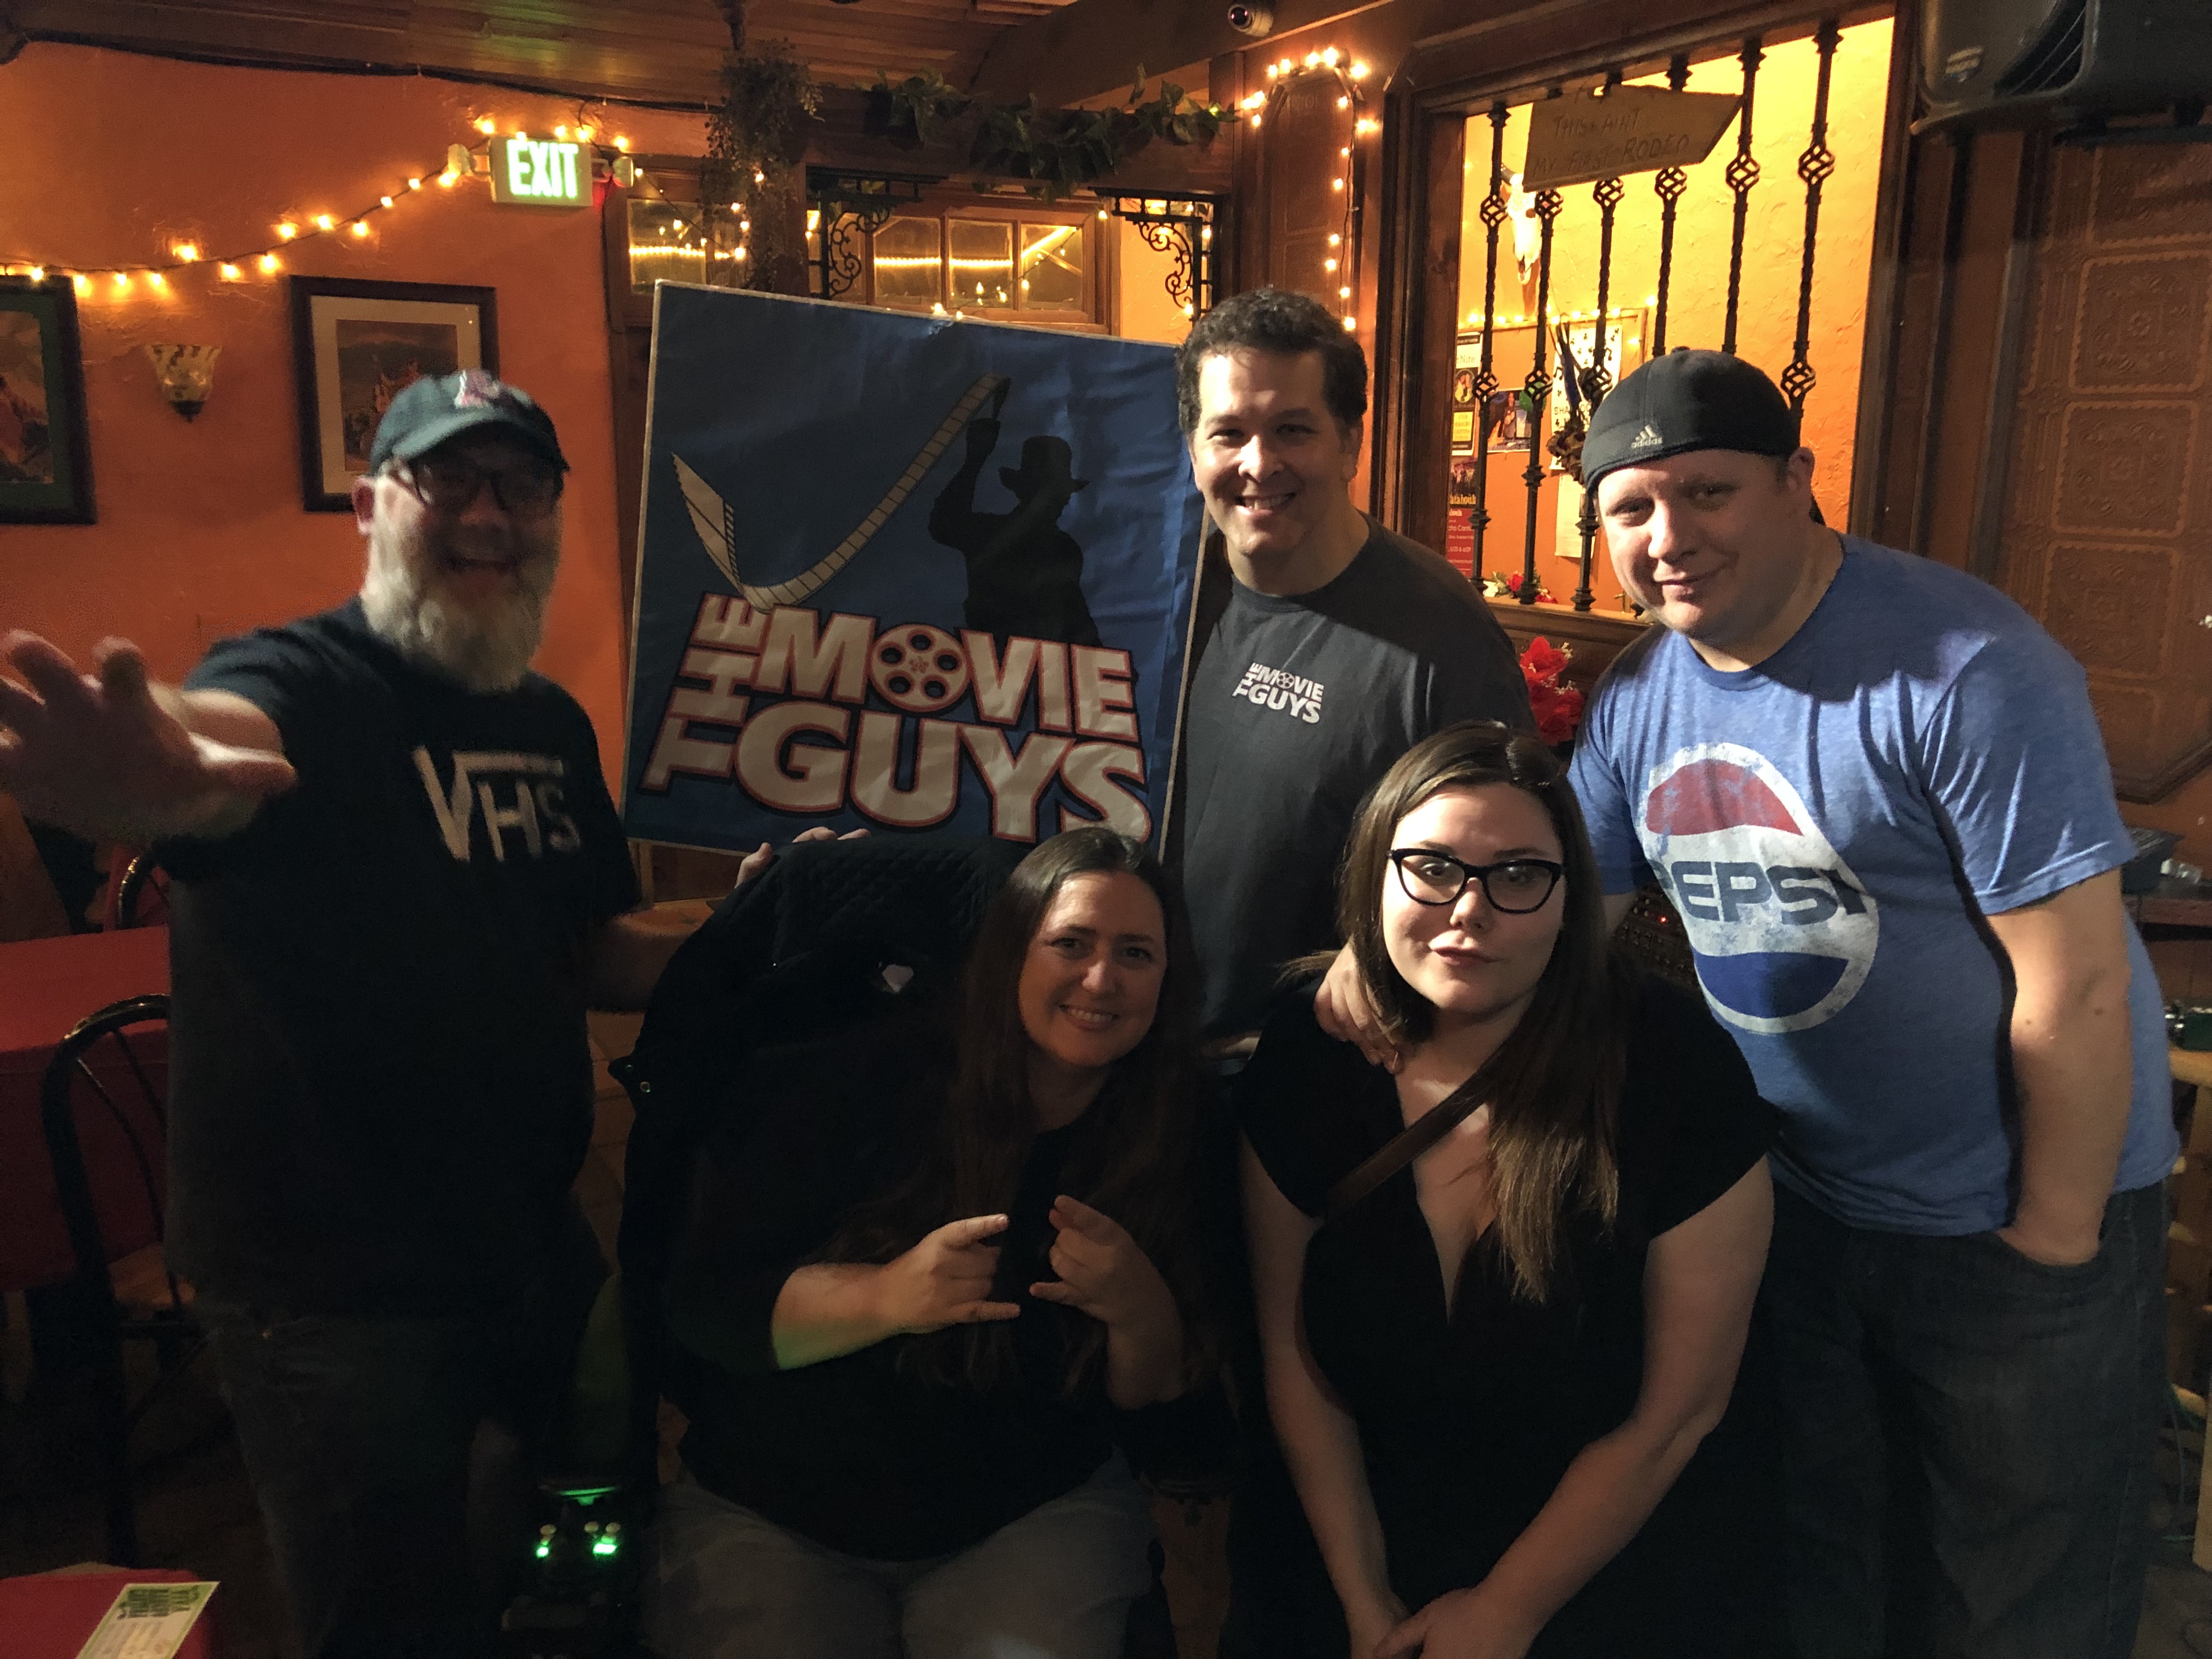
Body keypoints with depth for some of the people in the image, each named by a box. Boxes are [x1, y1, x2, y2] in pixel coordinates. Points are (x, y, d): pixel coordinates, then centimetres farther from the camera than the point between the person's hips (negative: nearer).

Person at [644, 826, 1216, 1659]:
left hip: (1033, 1518, 1)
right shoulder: (869, 1081, -11)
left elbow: (1155, 1413, -1)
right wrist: (886, 1297, -29)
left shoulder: (1178, 1145, -5)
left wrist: (1140, 1308, -23)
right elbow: (700, 1303, -13)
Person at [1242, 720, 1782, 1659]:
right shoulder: (1305, 1061, -10)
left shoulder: (1677, 1075, -18)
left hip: (1636, 1570, -1)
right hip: (1395, 1541, 1)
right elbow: (1292, 1349, -2)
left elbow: (1676, 1413, -13)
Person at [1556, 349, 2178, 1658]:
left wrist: (2055, 1242, -16)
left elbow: (2076, 986, -23)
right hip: (1793, 1203, 6)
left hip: (2023, 1219, -5)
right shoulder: (1635, 702, -2)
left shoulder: (1964, 674, -24)